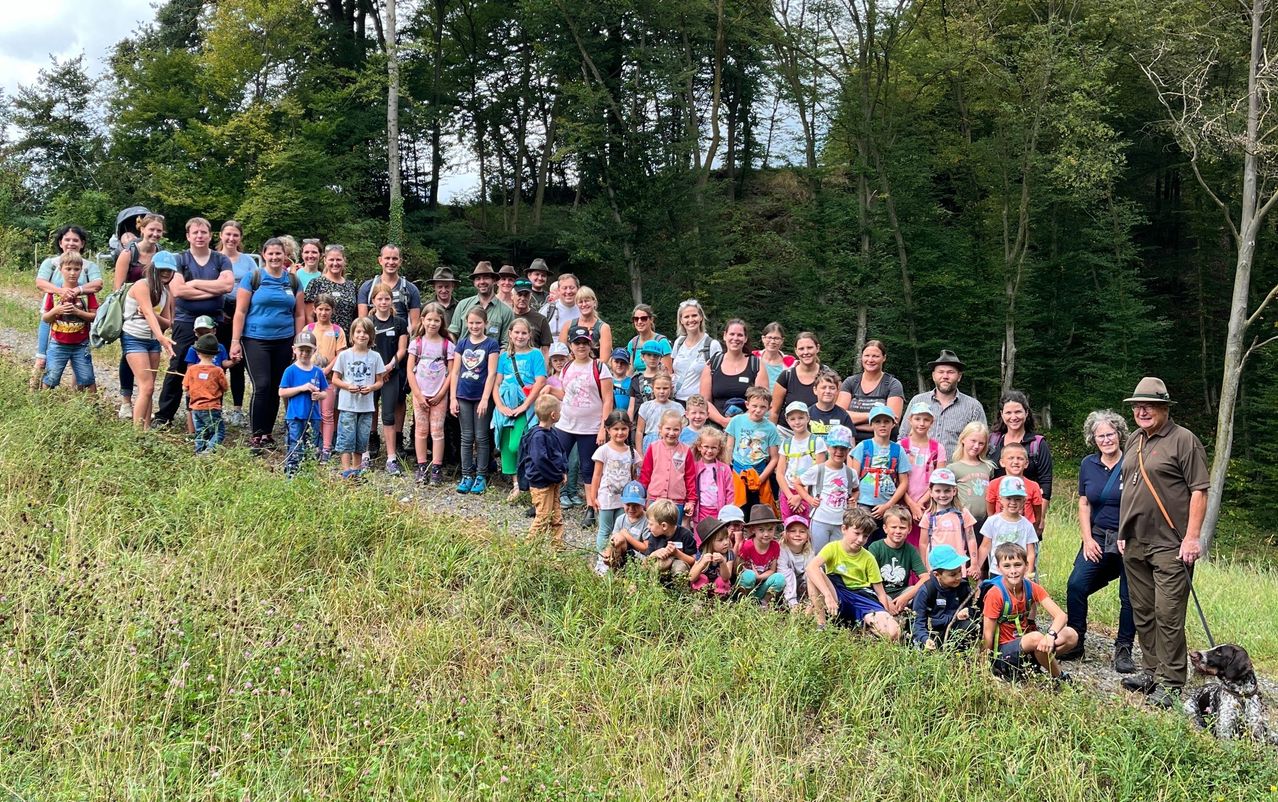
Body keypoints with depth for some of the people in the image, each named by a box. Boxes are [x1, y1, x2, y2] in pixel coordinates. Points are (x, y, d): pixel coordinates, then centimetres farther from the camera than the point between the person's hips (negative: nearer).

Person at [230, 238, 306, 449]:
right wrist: (235, 341, -7)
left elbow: (299, 315, 12)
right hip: (256, 340, -3)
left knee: (276, 389, 6)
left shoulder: (293, 281, 9)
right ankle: (256, 435, -2)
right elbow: (240, 312, -2)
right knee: (262, 386, -12)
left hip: (284, 342, 3)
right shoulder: (253, 278, 0)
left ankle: (267, 433, 17)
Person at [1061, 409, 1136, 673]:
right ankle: (1075, 644, 1)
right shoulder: (1088, 465, 8)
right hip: (1098, 539, 4)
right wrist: (1087, 539, 2)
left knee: (1130, 597, 0)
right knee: (1076, 585, -10)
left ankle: (1123, 651, 14)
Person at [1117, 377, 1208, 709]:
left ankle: (1171, 683, 0)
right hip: (1133, 545, 8)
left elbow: (1199, 491, -11)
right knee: (1142, 612, 14)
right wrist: (1123, 532, 18)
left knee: (1168, 615, -7)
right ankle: (1151, 670, 26)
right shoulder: (1134, 442, 16)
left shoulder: (1183, 440, -7)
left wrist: (1192, 537, -16)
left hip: (1170, 545, -8)